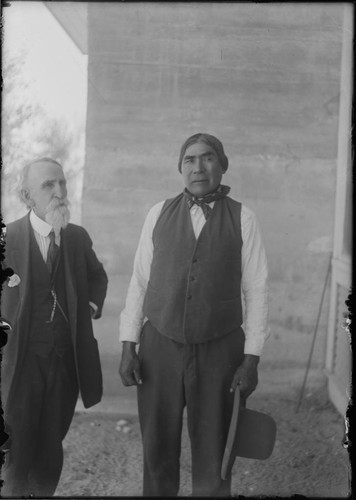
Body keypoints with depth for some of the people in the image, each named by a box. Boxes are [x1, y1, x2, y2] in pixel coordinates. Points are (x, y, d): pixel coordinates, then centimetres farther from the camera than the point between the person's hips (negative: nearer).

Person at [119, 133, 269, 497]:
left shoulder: (242, 219, -2)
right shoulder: (159, 213, 2)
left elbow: (256, 289, -2)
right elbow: (139, 280, 4)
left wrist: (251, 360, -6)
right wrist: (127, 347, 0)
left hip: (220, 351, -1)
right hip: (159, 347, 1)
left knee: (213, 460, 7)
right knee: (157, 454, 10)